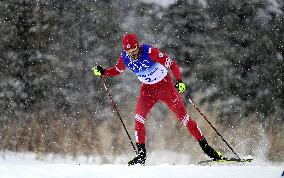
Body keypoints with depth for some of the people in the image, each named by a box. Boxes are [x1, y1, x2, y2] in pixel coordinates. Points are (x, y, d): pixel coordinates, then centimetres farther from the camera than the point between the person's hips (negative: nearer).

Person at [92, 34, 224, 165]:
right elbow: (116, 70, 11)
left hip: (165, 85, -4)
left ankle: (206, 147, 3)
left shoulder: (149, 52, -27)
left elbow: (172, 64, -23)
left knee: (183, 116, -4)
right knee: (139, 119, -14)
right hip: (147, 89, 4)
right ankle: (141, 154, -5)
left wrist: (179, 81, -37)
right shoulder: (124, 58, -11)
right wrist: (102, 71, -6)